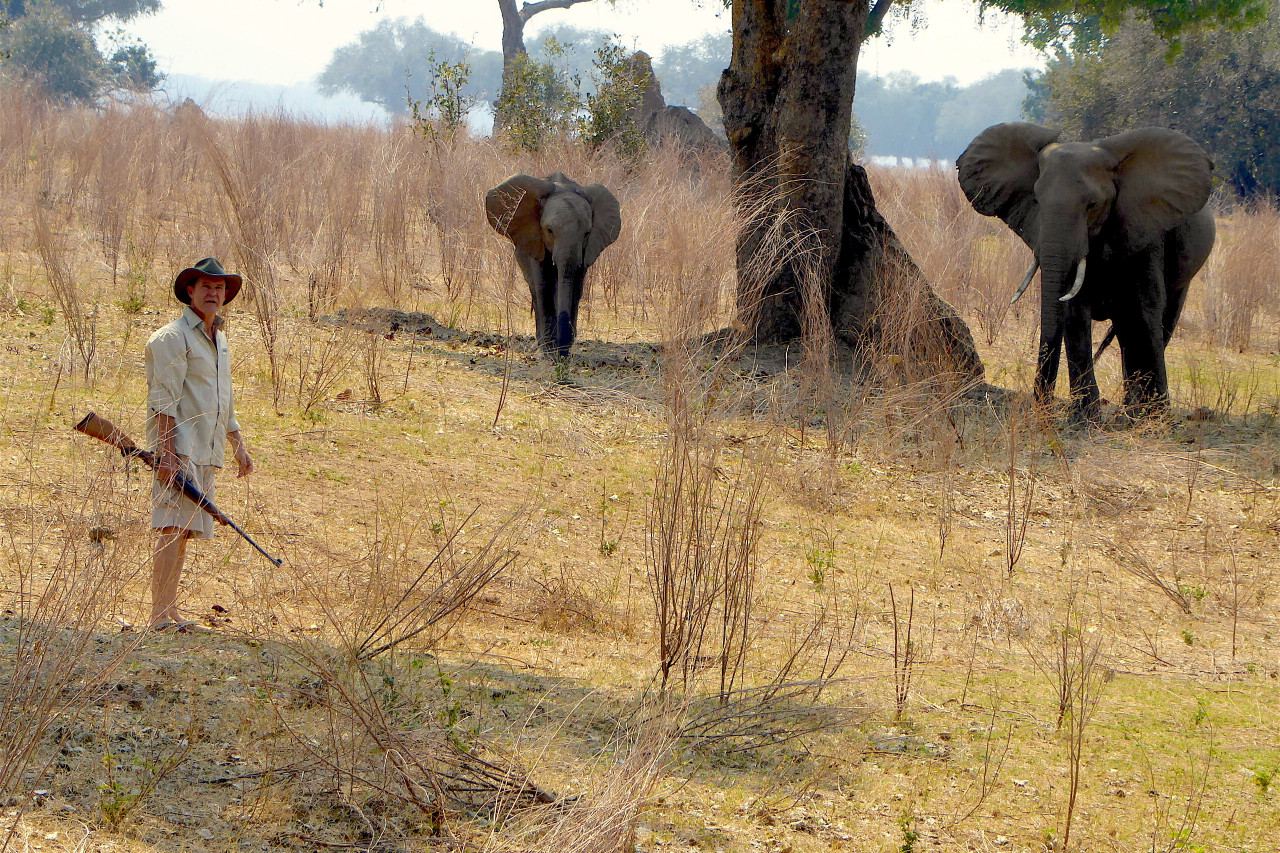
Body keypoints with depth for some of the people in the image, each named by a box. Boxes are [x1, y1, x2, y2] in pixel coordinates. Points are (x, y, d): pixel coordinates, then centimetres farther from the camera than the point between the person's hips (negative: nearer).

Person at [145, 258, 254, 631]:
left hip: (206, 453, 9)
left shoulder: (218, 339, 22)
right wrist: (168, 452, -21)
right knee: (173, 528, -14)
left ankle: (169, 613, 8)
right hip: (179, 448, -9)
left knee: (184, 531, 7)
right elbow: (163, 400, -14)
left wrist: (239, 447, 30)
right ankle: (161, 616, -16)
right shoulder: (173, 337, -6)